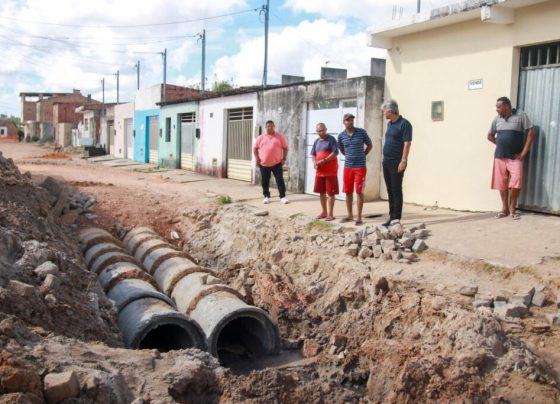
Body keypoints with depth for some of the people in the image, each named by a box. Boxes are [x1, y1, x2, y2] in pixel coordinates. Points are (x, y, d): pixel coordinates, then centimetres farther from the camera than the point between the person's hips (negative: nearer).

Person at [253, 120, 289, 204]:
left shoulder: (280, 136, 2)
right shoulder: (261, 138, 6)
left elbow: (285, 148, 4)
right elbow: (255, 148, 11)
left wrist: (284, 158, -4)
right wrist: (256, 158, -2)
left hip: (277, 163, -2)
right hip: (263, 164, 2)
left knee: (280, 179, -4)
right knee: (265, 181, 8)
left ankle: (283, 197, 1)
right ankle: (266, 197, 19)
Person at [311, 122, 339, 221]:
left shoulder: (331, 139, -7)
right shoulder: (316, 141, 12)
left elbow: (335, 153, -16)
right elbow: (313, 154, 17)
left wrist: (324, 161, -21)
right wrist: (314, 162, -4)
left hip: (331, 171, -7)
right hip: (319, 171, 7)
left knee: (330, 193, -2)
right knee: (321, 192, 12)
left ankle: (330, 214, 4)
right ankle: (324, 212, 25)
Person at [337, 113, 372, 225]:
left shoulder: (361, 132, -5)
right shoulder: (341, 135, 2)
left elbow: (369, 145, 8)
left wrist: (362, 156, 7)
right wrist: (350, 156, 12)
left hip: (360, 166, -3)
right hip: (347, 166, 3)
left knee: (359, 192, -4)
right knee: (348, 192, 7)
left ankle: (359, 217, 1)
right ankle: (350, 215, 18)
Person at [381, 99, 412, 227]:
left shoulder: (404, 124, -11)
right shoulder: (389, 124, 15)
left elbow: (407, 143, -16)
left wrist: (403, 161, -21)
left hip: (397, 162, -8)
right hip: (386, 161, 9)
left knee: (396, 191, -5)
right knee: (390, 191, 11)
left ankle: (396, 219, -1)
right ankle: (391, 217, 18)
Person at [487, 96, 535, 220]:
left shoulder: (521, 115, -4)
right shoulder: (497, 119, 8)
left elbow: (531, 132, -5)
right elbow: (490, 136, 21)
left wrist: (524, 152, -9)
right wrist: (501, 144, 7)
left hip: (515, 157, -4)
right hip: (499, 156, 4)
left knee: (515, 183, -14)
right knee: (501, 184, 5)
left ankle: (512, 208, 2)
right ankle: (505, 208, 16)